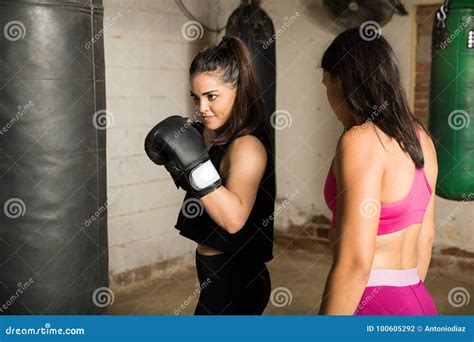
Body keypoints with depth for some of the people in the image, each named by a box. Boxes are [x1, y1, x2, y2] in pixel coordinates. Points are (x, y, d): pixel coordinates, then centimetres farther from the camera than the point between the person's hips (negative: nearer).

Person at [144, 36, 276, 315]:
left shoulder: (247, 145, -22)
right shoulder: (210, 134, 5)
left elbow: (233, 218, -34)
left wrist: (196, 163, -38)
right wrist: (174, 160, 4)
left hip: (233, 281, -9)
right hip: (216, 272, 9)